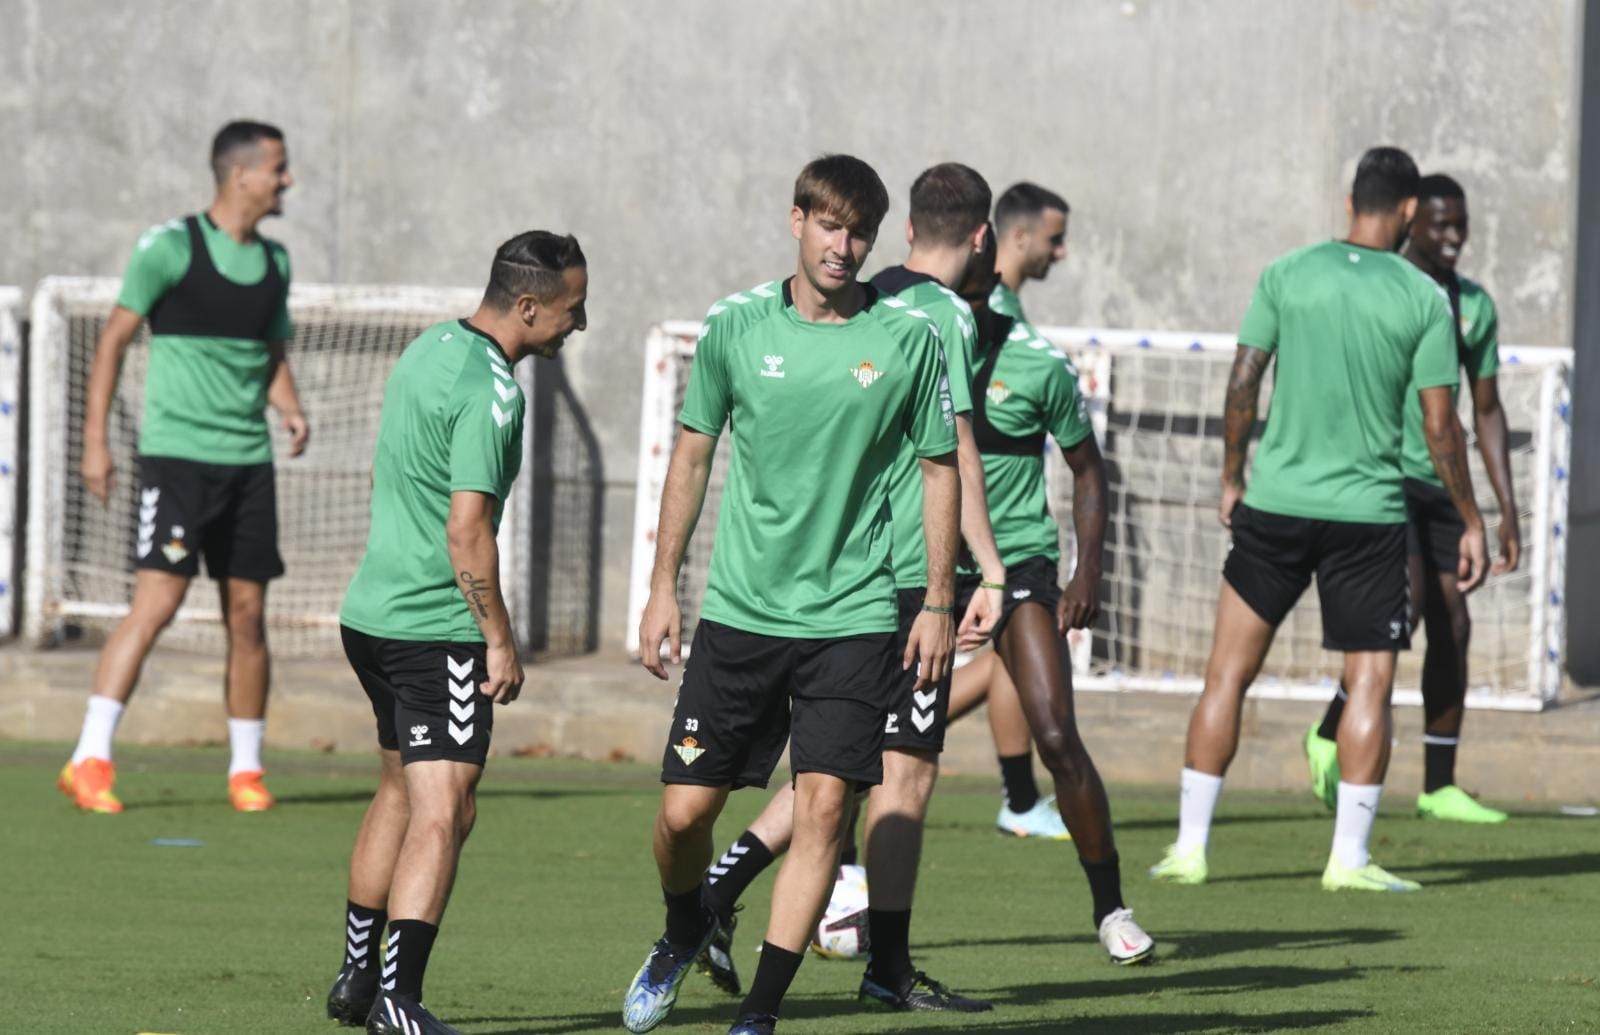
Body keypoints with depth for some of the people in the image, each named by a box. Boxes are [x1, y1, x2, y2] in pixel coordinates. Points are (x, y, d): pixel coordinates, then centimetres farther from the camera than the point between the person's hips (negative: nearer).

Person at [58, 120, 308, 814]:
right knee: (156, 601, -15)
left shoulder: (272, 261, 13)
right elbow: (114, 339, -2)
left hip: (249, 458, 6)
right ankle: (89, 763, -14)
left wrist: (291, 409, 3)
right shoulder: (171, 247, -6)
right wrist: (95, 440, -6)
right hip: (175, 453, -6)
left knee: (247, 614, 6)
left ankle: (246, 770, 17)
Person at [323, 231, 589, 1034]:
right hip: (437, 629, -10)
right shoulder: (490, 391, -19)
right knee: (442, 815, -10)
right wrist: (500, 642, -15)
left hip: (372, 611, 10)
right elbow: (468, 529, -23)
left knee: (400, 792, 22)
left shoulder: (428, 347, 11)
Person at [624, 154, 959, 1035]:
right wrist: (663, 585, 8)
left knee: (823, 803, -11)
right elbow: (693, 453, 10)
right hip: (739, 611, 1)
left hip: (854, 617, -1)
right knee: (684, 808, 1)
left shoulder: (908, 338, -2)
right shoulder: (735, 326, 1)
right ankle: (685, 930, 34)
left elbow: (941, 468, 6)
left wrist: (938, 601, 2)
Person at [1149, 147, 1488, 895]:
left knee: (1229, 672, 8)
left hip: (1275, 503, 2)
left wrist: (1231, 478, 15)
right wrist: (1471, 523, 6)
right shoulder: (1424, 300, -4)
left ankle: (1190, 846, 7)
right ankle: (1349, 856, 2)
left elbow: (1242, 386, 2)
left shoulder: (1286, 276, 1)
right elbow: (1440, 430, -4)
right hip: (1370, 512, -2)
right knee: (1370, 681, 5)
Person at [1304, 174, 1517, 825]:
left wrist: (1507, 509, 10)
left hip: (1440, 484, 6)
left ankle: (1439, 787, 8)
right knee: (1404, 605, -21)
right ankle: (1330, 734, -3)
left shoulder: (1475, 306, 11)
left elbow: (1486, 411, 15)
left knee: (1452, 626, 2)